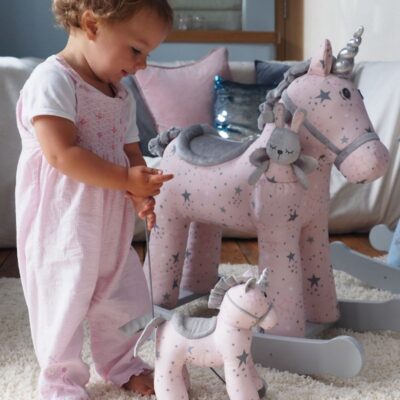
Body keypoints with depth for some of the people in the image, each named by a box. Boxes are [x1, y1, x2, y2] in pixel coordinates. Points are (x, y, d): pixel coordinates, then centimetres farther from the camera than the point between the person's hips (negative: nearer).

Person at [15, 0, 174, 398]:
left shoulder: (121, 96, 10)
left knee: (125, 299, 17)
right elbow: (61, 155, -25)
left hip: (111, 227, 8)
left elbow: (132, 154, 11)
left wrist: (142, 194, -11)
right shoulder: (52, 80, -17)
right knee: (63, 306, 4)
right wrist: (128, 180, -23)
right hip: (62, 228, -8)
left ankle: (120, 365, 40)